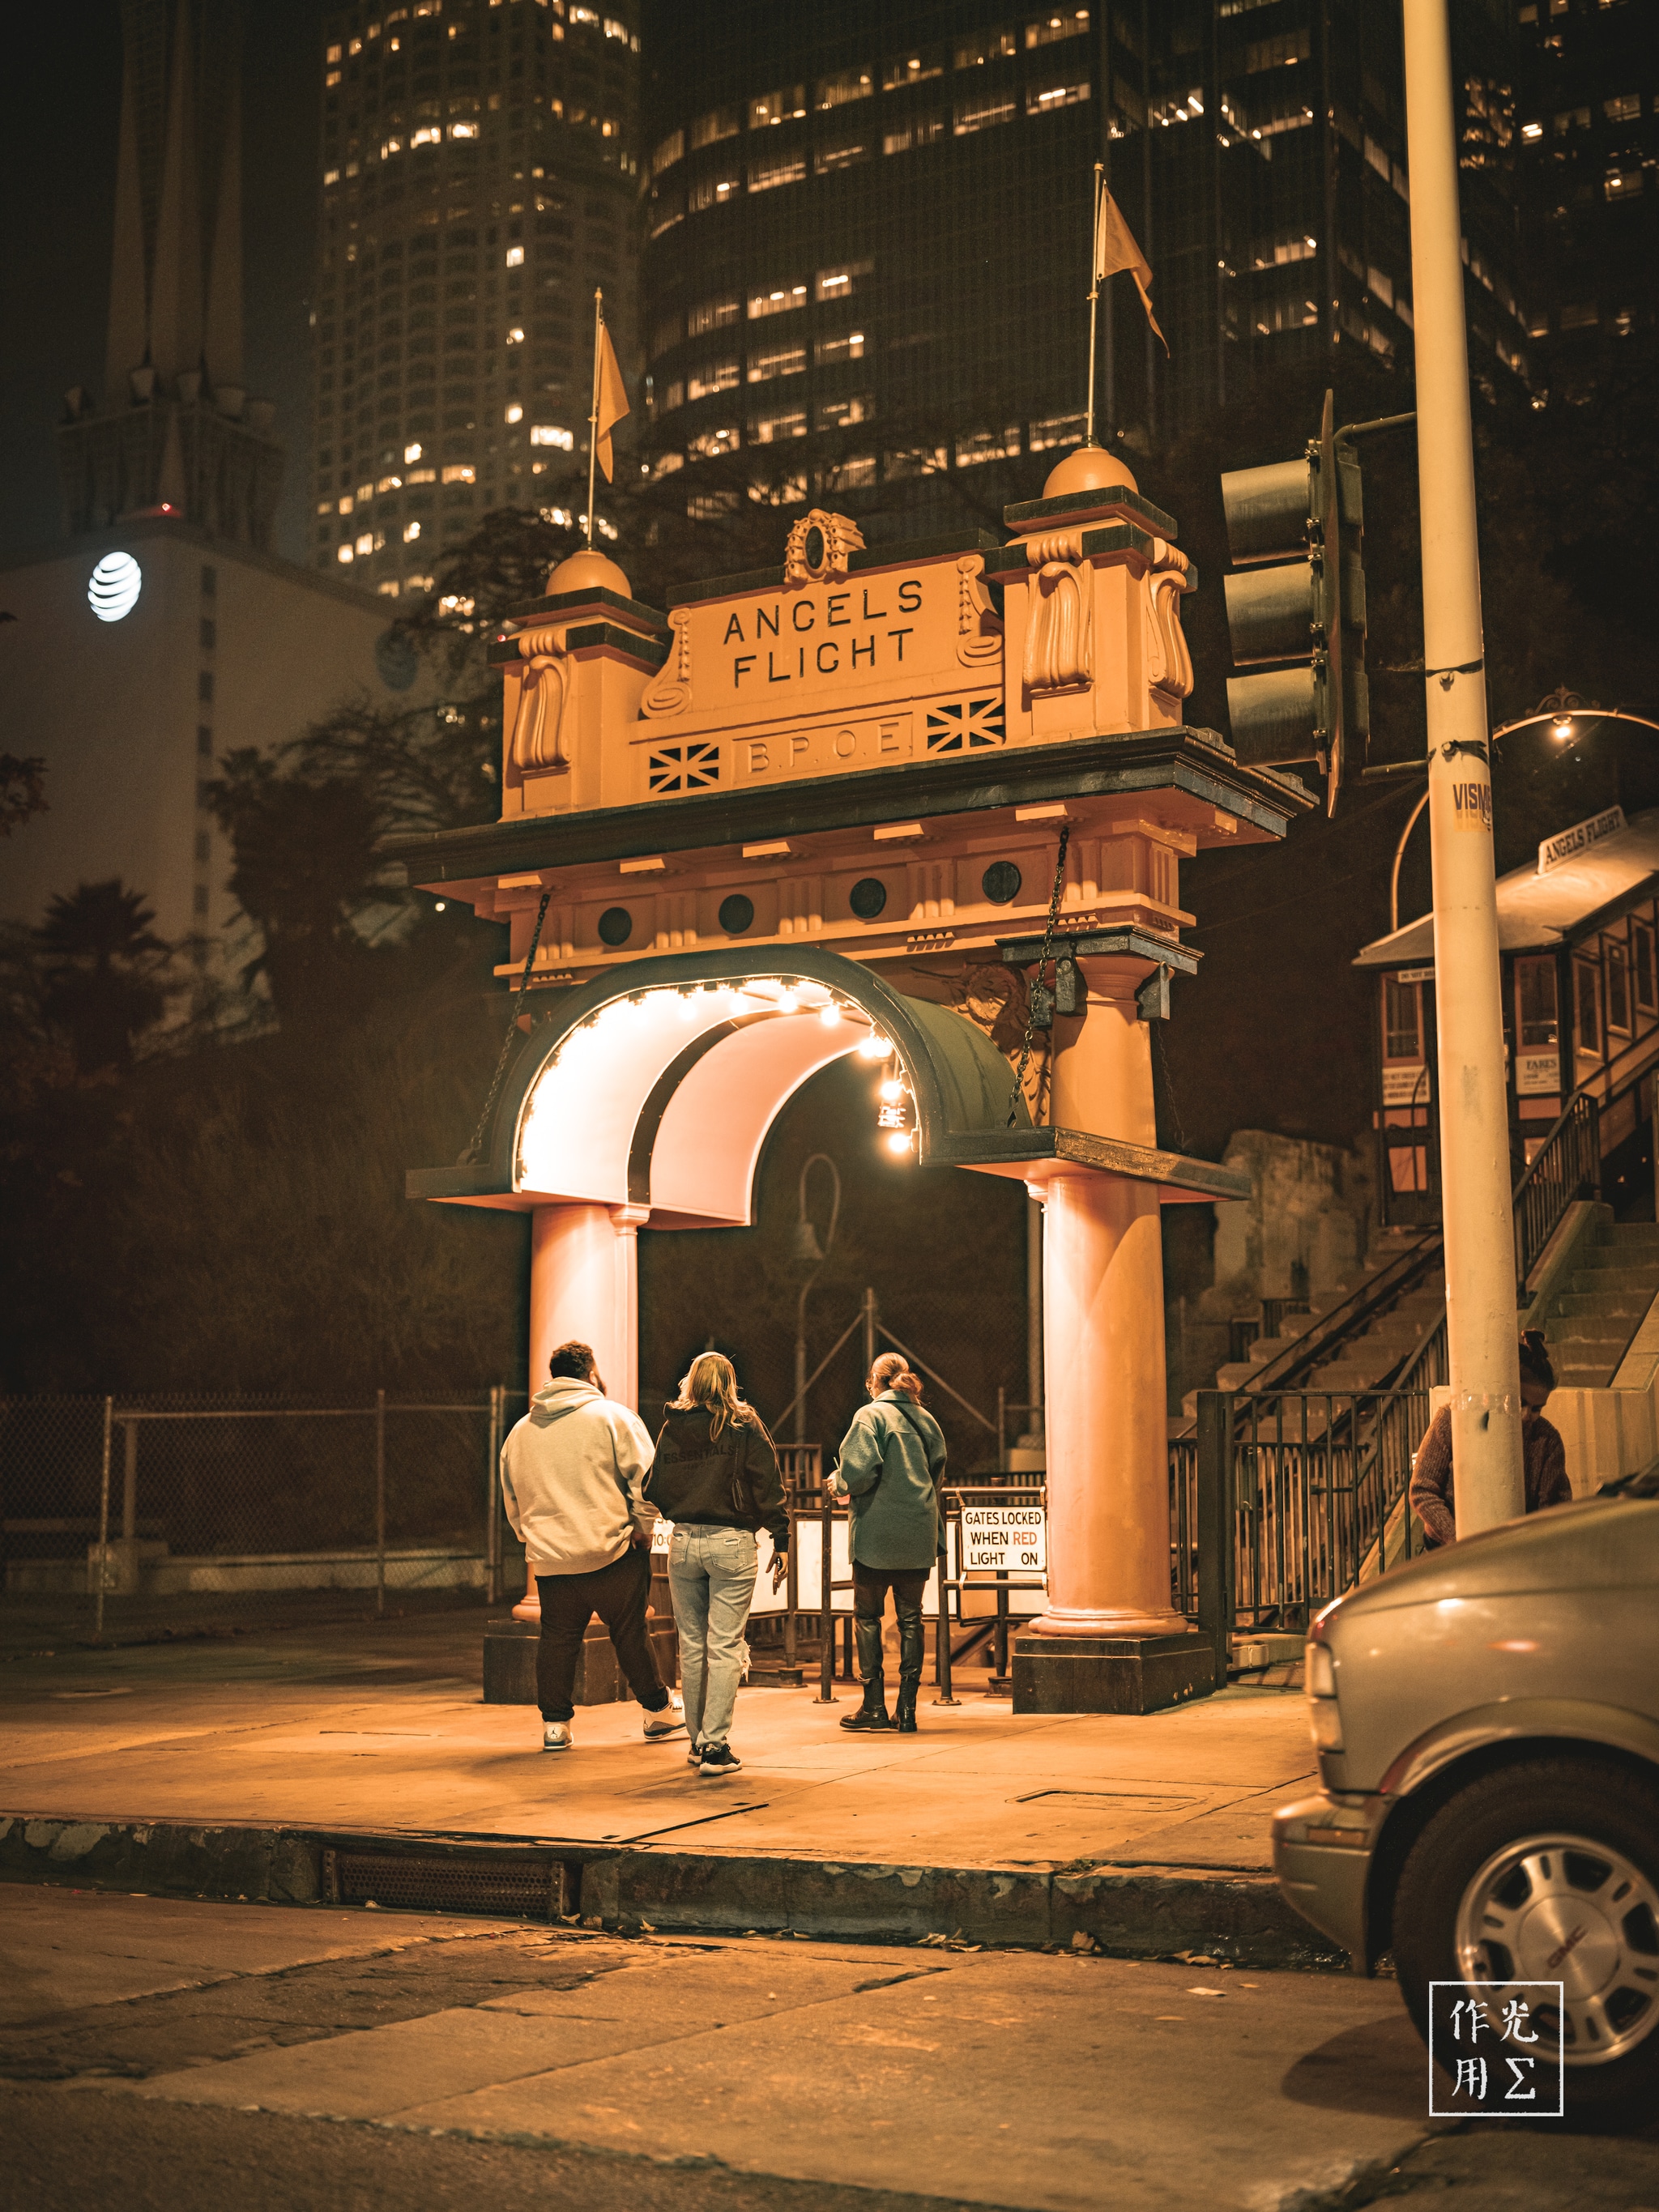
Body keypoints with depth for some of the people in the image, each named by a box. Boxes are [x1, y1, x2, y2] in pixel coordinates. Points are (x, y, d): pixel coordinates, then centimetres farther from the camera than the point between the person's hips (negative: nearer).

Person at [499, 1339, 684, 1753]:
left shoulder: (520, 1431, 13)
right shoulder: (613, 1416, -3)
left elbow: (511, 1500, 20)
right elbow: (644, 1478, -8)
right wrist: (644, 1528, 2)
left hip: (549, 1558, 4)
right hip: (612, 1550, -4)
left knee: (557, 1638, 11)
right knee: (631, 1633, 5)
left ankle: (555, 1723, 12)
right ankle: (658, 1711, 16)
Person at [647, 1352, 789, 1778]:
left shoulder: (672, 1427, 4)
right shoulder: (745, 1426, -2)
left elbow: (655, 1488, 8)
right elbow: (768, 1485, -5)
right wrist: (781, 1540, -1)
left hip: (683, 1541, 3)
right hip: (732, 1542, -3)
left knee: (692, 1646, 12)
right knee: (725, 1648, -1)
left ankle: (698, 1741, 20)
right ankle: (715, 1746, -5)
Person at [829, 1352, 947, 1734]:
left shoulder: (870, 1415, -7)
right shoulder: (926, 1420, 9)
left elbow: (860, 1470, -17)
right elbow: (937, 1470, 13)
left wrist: (839, 1484, 2)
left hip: (878, 1532, -5)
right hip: (918, 1534, 5)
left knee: (867, 1616, 7)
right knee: (910, 1618, 8)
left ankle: (874, 1706, 7)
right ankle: (907, 1709, 7)